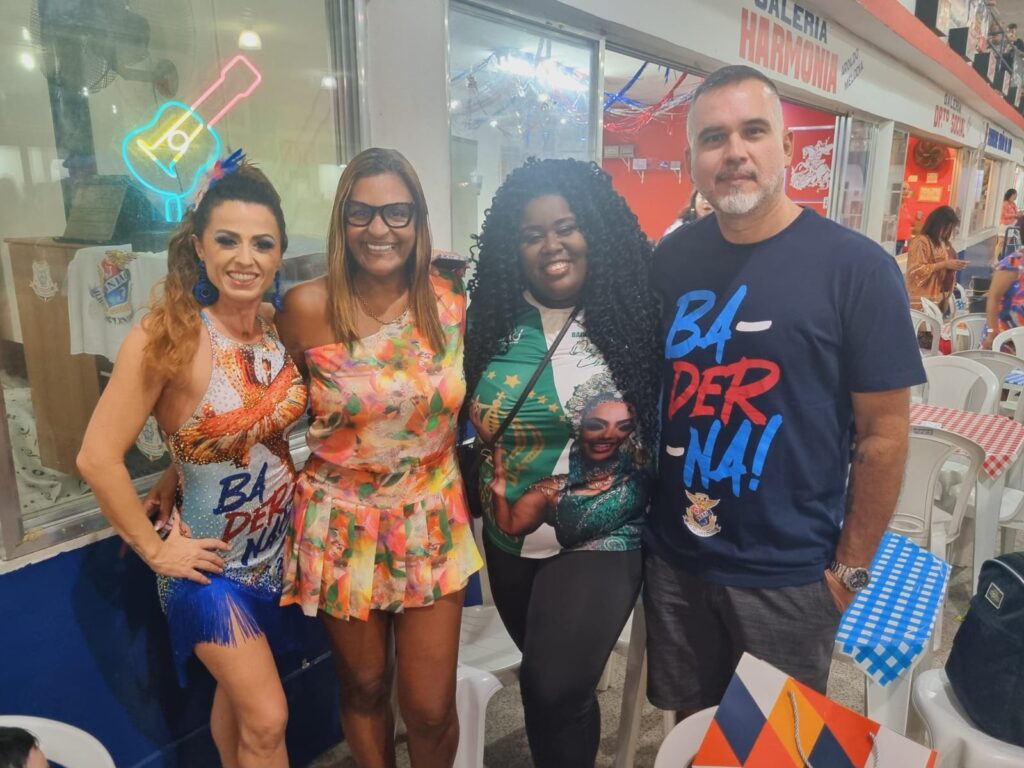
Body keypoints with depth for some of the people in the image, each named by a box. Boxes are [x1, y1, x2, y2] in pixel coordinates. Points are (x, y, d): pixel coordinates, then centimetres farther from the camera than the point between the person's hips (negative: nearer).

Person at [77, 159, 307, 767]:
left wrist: (303, 488, 1)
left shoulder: (282, 326, -6)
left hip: (276, 547, 5)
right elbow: (99, 457, -21)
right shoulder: (169, 335, -22)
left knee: (238, 694, 24)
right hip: (211, 559, -5)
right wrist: (154, 549, -14)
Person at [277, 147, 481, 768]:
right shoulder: (308, 307, -12)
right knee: (365, 688, 18)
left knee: (431, 708, 8)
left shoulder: (454, 301, -6)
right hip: (343, 524, -1)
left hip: (432, 522, 1)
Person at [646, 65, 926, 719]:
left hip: (789, 573, -3)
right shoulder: (671, 261, -1)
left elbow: (885, 434, -8)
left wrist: (850, 568, -6)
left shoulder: (856, 267, -11)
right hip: (673, 557, 3)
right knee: (689, 726, 22)